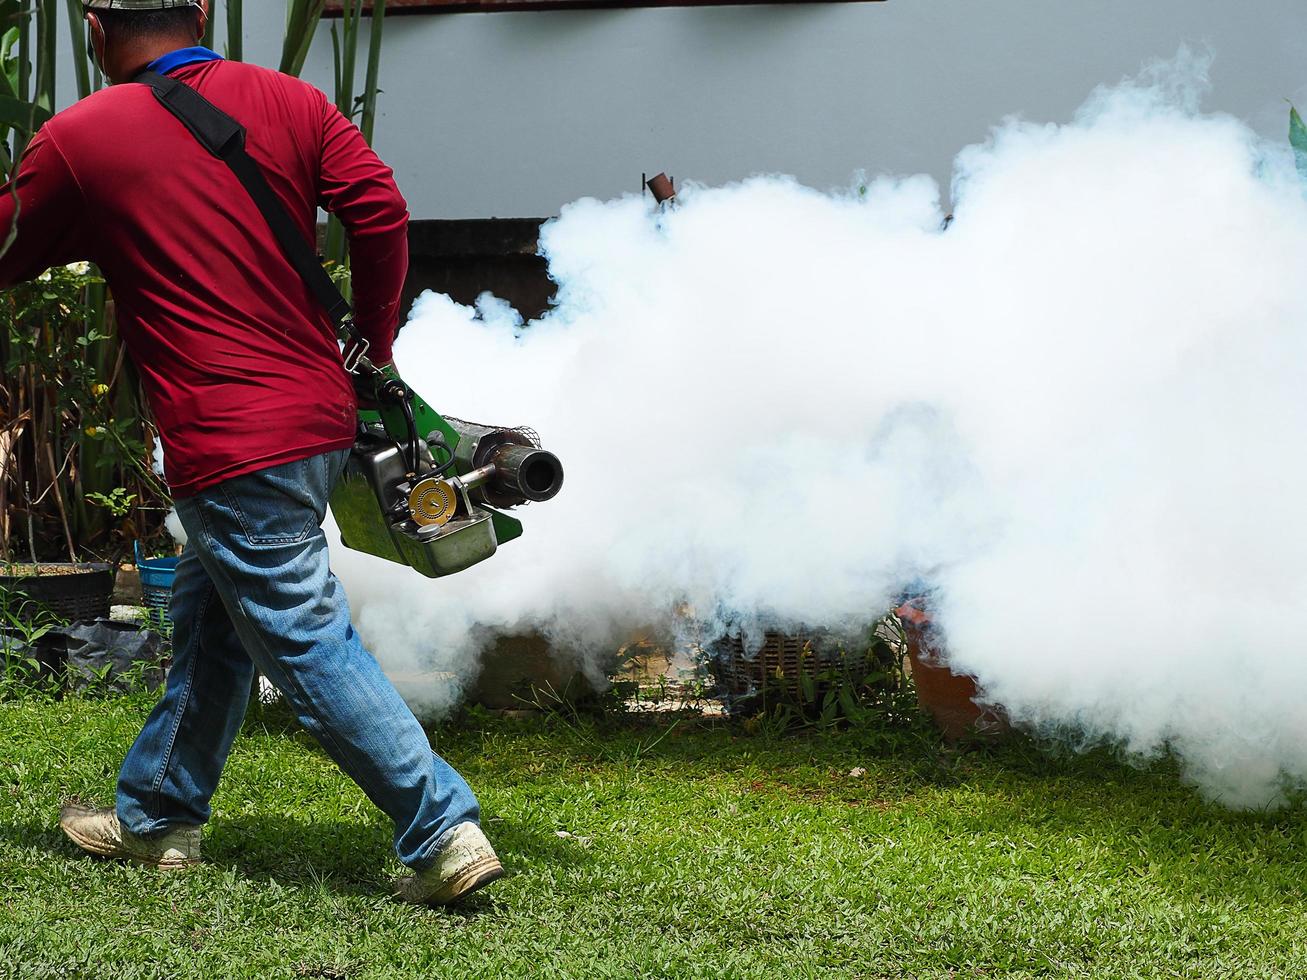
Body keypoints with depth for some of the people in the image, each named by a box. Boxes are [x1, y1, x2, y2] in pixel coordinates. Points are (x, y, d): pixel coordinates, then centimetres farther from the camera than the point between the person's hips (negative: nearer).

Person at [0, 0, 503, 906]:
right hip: (322, 418, 7)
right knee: (208, 620, 21)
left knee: (312, 647, -3)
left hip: (230, 449, -7)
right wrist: (374, 345, 7)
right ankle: (156, 818, 34)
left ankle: (447, 837, -7)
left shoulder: (77, 140, -4)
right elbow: (381, 210, -5)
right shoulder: (288, 101, 4)